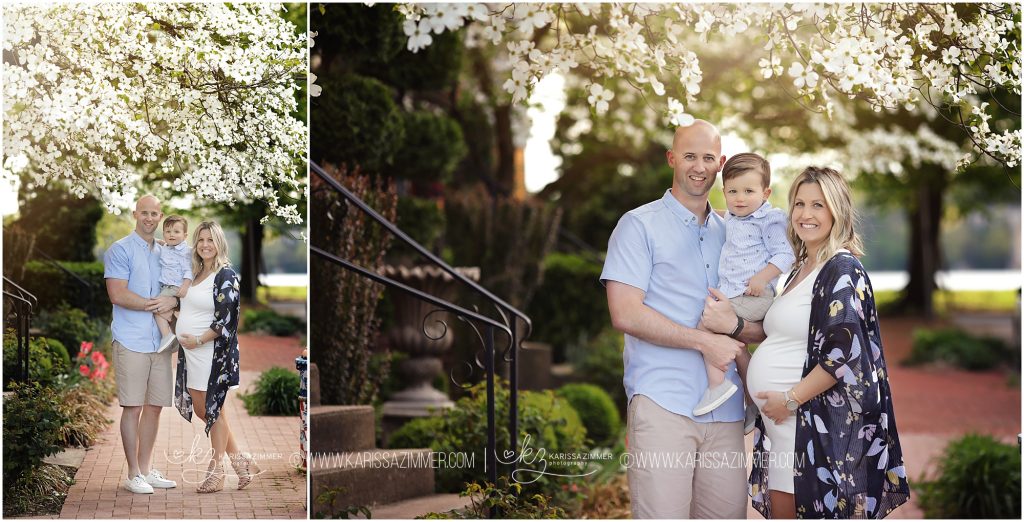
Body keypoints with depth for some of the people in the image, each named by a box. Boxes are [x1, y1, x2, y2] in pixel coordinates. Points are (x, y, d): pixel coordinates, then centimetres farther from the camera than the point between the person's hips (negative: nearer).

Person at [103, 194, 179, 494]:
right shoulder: (121, 250, -4)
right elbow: (117, 295, -14)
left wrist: (173, 302, -5)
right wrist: (156, 303, -10)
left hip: (160, 341, 6)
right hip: (132, 342, -6)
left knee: (154, 407, 9)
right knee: (132, 408, -3)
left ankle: (147, 469, 19)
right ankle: (134, 474, 4)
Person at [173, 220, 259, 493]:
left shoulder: (226, 275, -11)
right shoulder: (195, 273, 11)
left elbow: (225, 319, -16)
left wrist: (199, 340, -15)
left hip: (212, 351, -8)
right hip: (190, 351, 8)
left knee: (212, 409, 1)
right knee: (200, 409, 10)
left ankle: (216, 472, 13)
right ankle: (240, 460, 21)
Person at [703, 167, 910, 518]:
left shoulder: (842, 269, -12)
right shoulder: (800, 269, 14)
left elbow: (844, 354, -21)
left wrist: (791, 399, -16)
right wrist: (734, 324, 4)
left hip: (814, 421, -9)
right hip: (783, 423, 9)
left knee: (804, 511, -3)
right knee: (779, 511, 12)